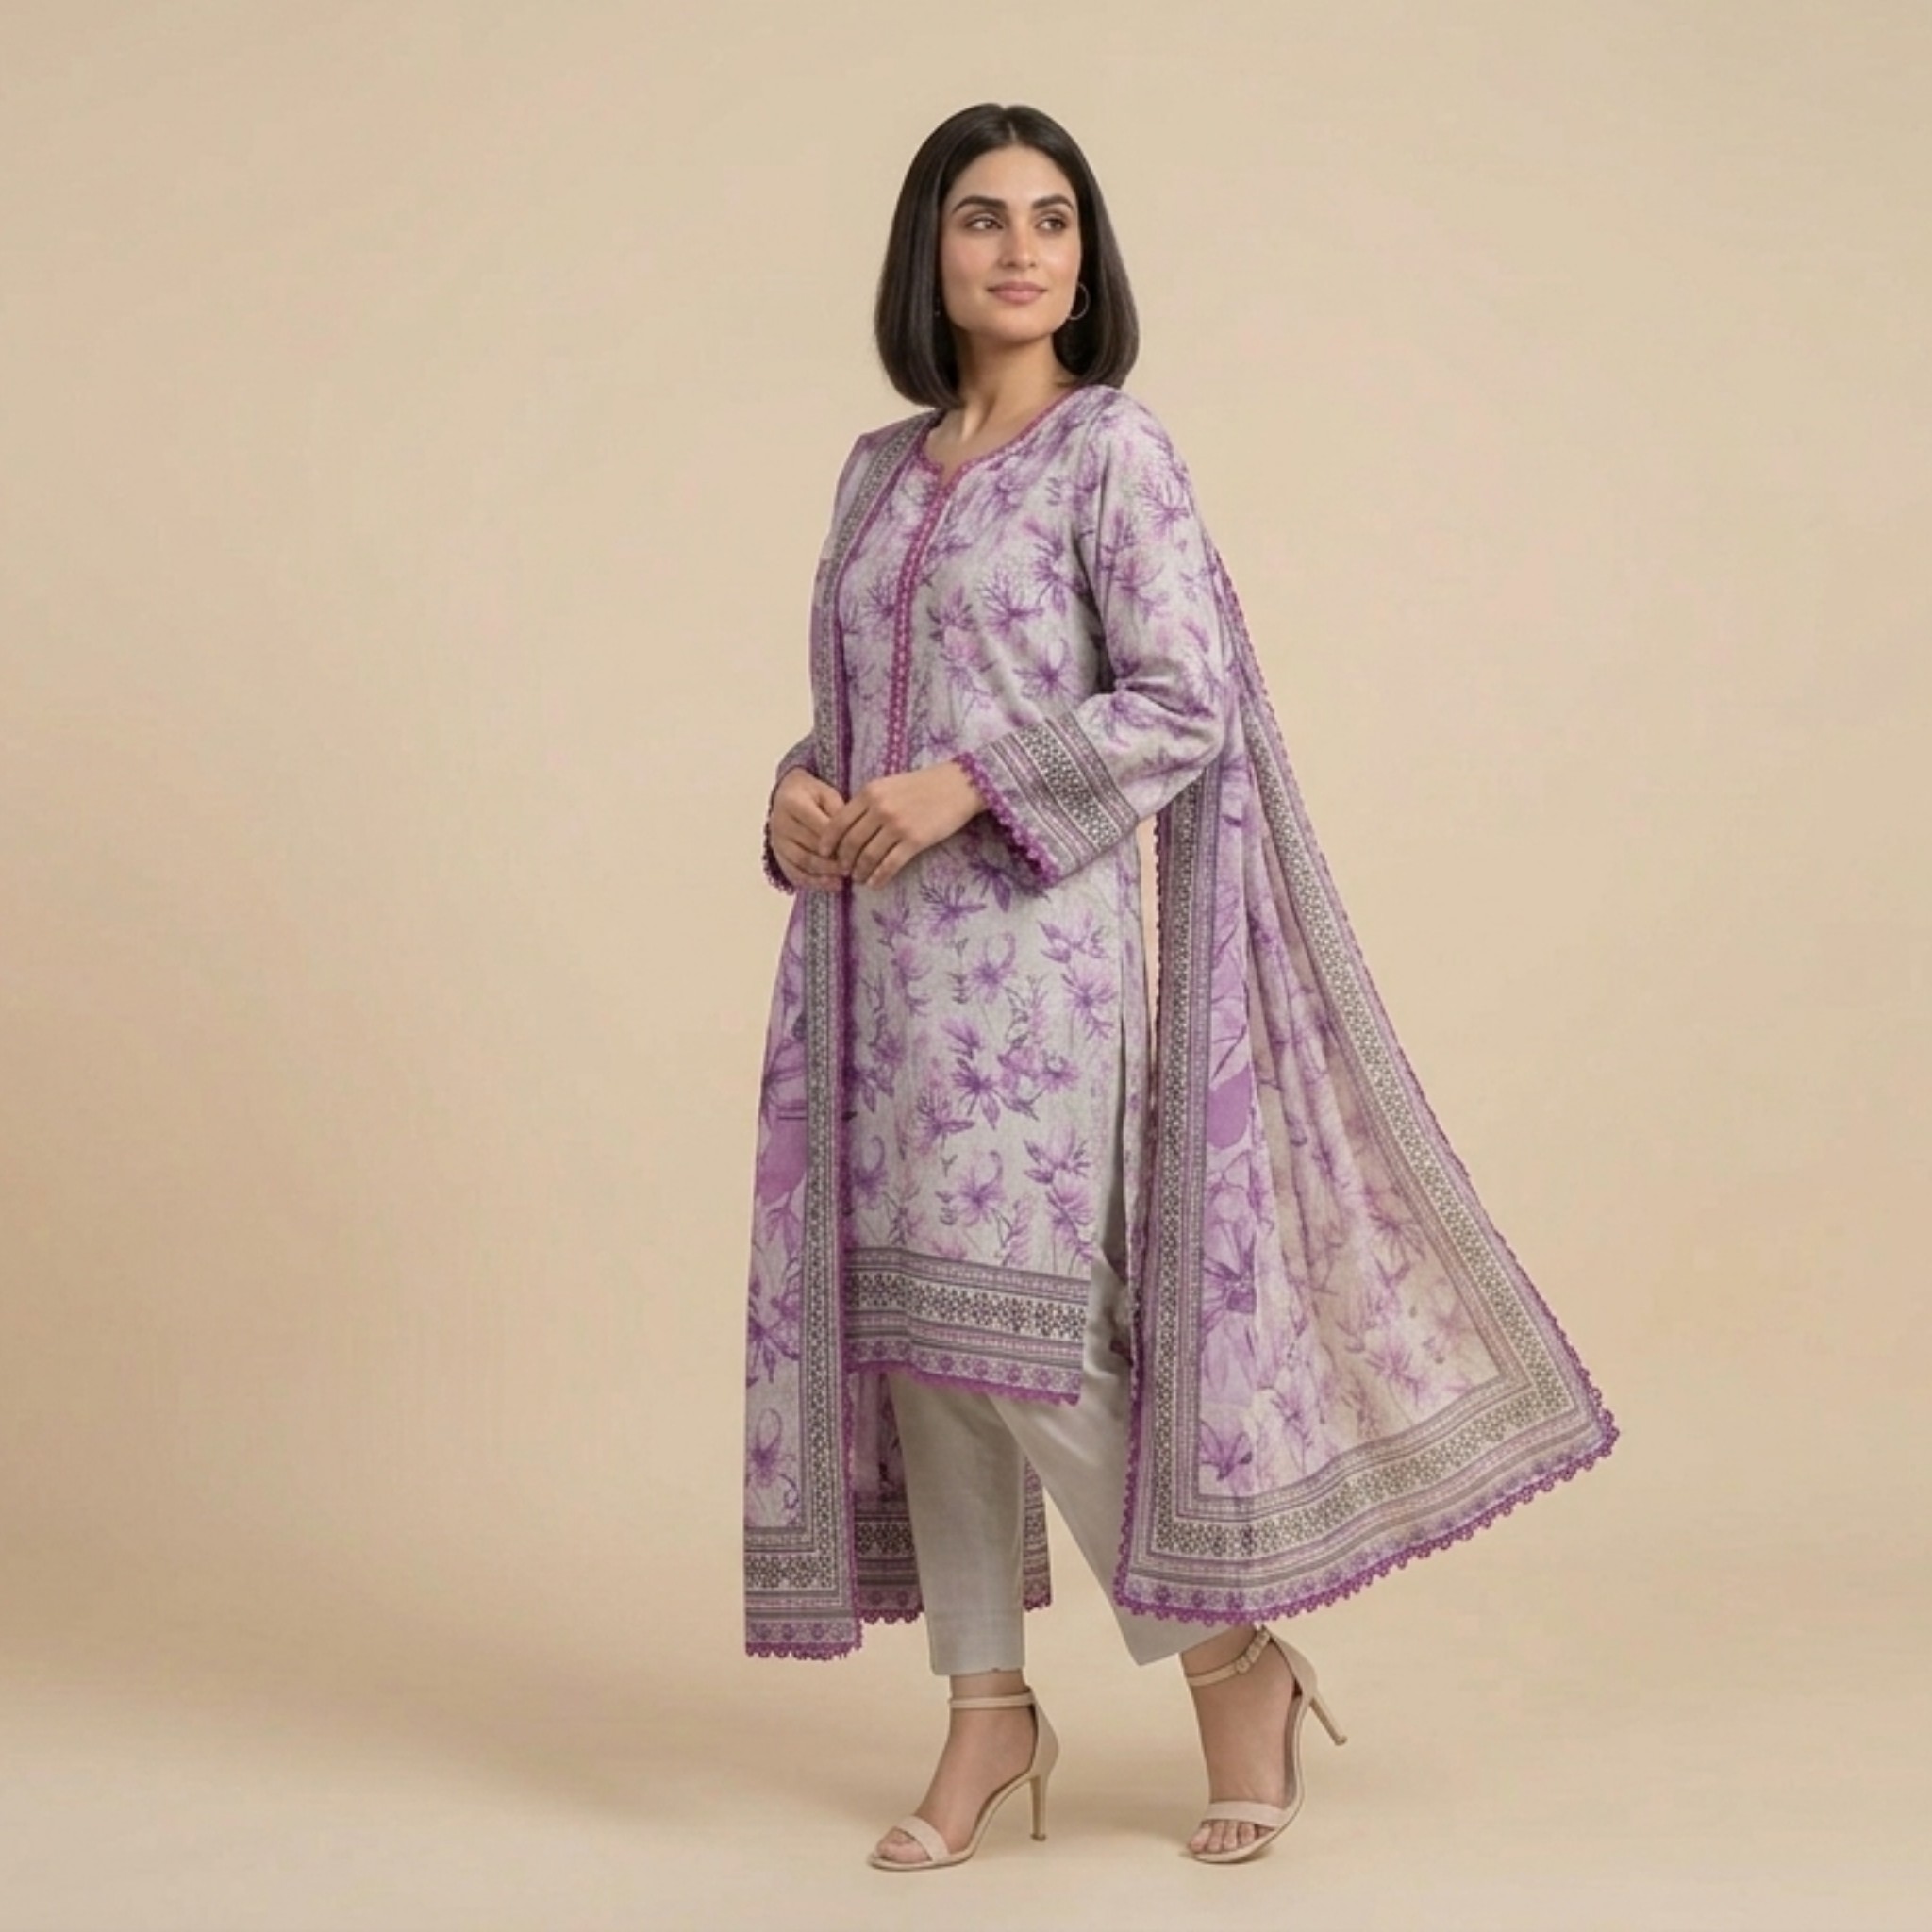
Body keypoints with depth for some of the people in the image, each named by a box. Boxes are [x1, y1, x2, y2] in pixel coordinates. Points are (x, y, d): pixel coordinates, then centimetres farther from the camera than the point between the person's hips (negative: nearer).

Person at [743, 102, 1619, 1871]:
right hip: (880, 948, 7)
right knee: (908, 1324, 5)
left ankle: (1233, 1657, 10)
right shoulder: (881, 471, 15)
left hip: (1037, 938, -6)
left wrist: (972, 785, -17)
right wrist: (802, 794, -1)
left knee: (1017, 1319, -10)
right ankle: (991, 1709, 16)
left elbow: (1185, 707, -10)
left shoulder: (1115, 448, -4)